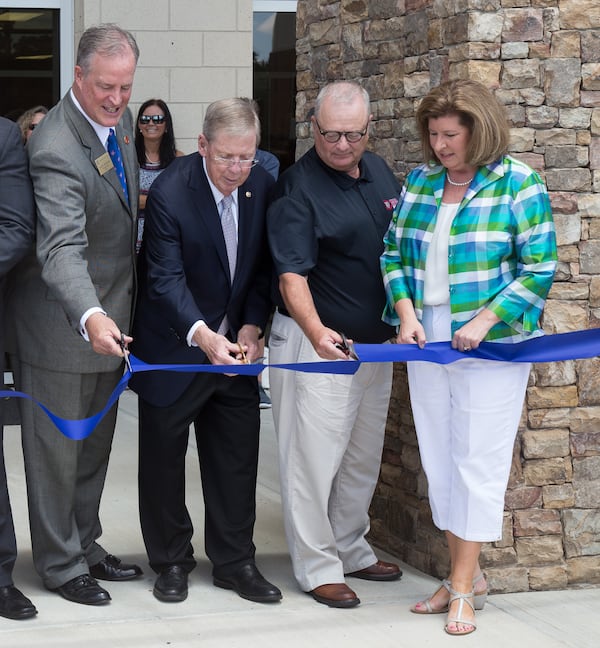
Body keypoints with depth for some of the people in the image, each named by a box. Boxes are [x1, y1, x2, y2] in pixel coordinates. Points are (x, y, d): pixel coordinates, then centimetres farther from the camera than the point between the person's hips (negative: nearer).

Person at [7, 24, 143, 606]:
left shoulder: (119, 120, 1)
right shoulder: (56, 149, -28)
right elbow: (62, 248, -39)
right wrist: (90, 317, -55)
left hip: (109, 318, 9)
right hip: (62, 326, -9)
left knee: (95, 444, 20)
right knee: (57, 448, 6)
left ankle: (85, 545, 35)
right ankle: (60, 564, 19)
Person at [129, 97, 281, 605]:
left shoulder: (264, 186, -5)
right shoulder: (170, 192, -21)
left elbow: (263, 268, 3)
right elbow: (166, 278, -23)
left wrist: (252, 326, -10)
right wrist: (204, 336, -36)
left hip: (235, 342, 4)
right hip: (175, 348, -4)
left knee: (237, 456, 8)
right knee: (164, 456, 8)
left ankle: (235, 562, 20)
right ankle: (172, 560, 23)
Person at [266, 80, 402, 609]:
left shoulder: (380, 172, 6)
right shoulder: (298, 187, -16)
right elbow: (292, 274, -23)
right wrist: (316, 331, -39)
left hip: (375, 341, 7)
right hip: (317, 340, -7)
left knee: (363, 455, 17)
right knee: (314, 456, -2)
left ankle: (351, 550, 32)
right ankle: (317, 568, 9)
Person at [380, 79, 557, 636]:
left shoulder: (518, 185, -8)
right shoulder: (420, 181, 8)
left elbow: (538, 269, -10)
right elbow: (394, 252, 11)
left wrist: (484, 321, -16)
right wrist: (406, 312, -4)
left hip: (488, 345, -5)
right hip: (426, 341, 5)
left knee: (477, 462, -2)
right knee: (438, 459, 9)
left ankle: (463, 589, 6)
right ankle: (465, 574, 20)